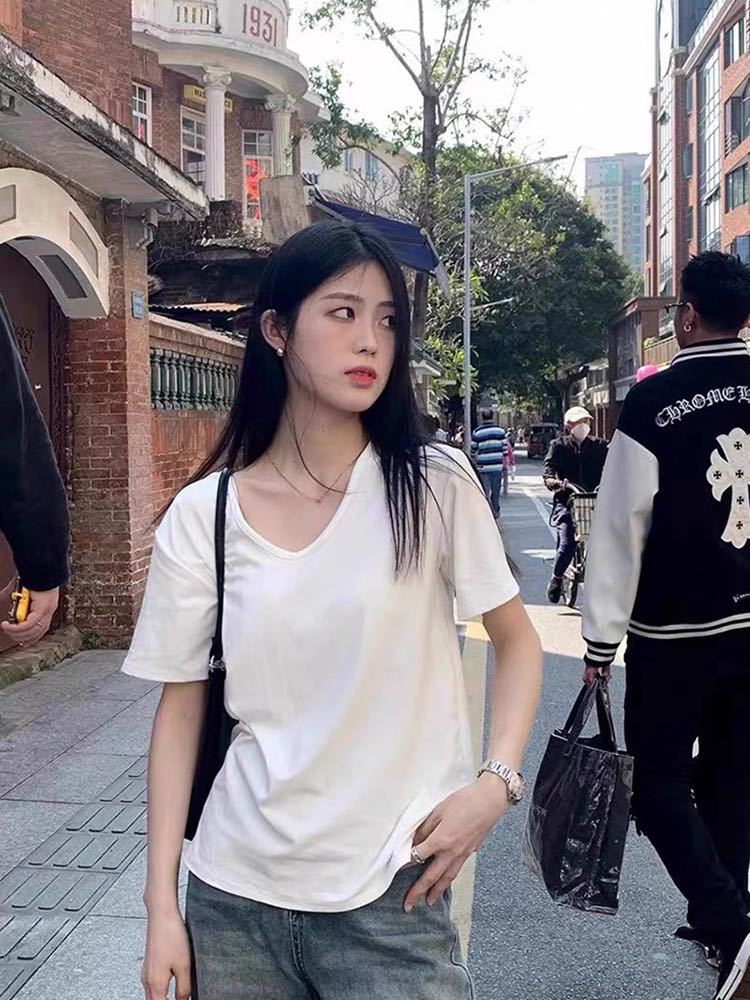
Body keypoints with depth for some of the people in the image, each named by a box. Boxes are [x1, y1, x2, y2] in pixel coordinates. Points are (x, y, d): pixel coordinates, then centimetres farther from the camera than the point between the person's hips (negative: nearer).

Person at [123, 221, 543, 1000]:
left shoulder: (434, 486, -7)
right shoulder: (201, 515, -4)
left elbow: (518, 642, 4)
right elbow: (180, 712, 3)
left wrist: (496, 781, -10)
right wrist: (161, 905, 2)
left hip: (387, 895, -1)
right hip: (232, 892, 2)